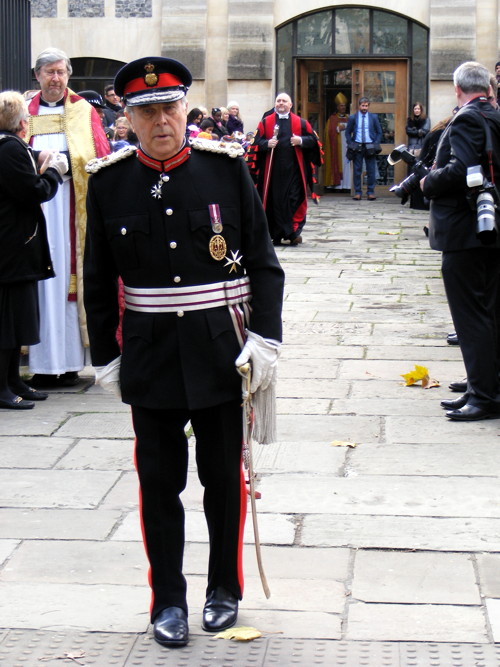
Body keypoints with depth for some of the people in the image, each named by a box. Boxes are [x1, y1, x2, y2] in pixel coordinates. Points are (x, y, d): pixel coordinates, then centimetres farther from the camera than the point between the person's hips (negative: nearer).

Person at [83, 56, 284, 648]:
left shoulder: (227, 170, -3)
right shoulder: (109, 183, 0)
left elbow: (262, 261, 0)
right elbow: (98, 280, 7)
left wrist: (265, 335, -8)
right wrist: (104, 355, 6)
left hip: (221, 351, 0)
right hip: (149, 354, 1)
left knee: (224, 477, 10)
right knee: (159, 482, 7)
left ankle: (225, 588, 28)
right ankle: (168, 600, 21)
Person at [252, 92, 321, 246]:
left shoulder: (300, 122, 9)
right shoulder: (266, 122, 9)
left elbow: (313, 139, 8)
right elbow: (257, 141, 5)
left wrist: (301, 141, -10)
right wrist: (267, 144, -14)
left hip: (294, 169, 0)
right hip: (273, 170, 0)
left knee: (295, 200, -5)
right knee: (275, 201, 1)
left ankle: (294, 232, 0)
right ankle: (277, 235, 8)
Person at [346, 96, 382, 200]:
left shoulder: (374, 117, 7)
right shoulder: (352, 118, 6)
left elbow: (379, 132, 11)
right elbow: (347, 133, 10)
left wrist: (376, 144, -1)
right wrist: (351, 144, -2)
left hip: (370, 147, 0)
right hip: (357, 147, 0)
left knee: (371, 171, 0)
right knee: (357, 171, 0)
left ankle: (370, 193, 6)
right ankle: (357, 192, 5)